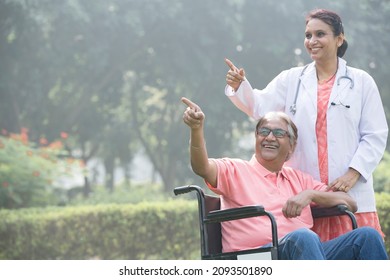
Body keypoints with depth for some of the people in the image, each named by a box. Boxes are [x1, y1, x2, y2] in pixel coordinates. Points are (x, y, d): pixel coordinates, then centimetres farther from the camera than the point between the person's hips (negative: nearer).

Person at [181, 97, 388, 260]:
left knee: (367, 235, -19)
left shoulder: (298, 179, 31)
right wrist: (197, 129, -24)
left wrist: (309, 195, 5)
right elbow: (202, 168, -5)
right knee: (302, 237, -38)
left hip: (307, 252, 5)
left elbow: (350, 204, 23)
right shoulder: (235, 170, 18)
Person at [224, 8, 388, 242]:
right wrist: (239, 87, -19)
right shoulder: (292, 80, 13)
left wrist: (353, 174, -9)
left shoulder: (361, 82, 6)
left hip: (350, 194, -1)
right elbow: (260, 106, 1)